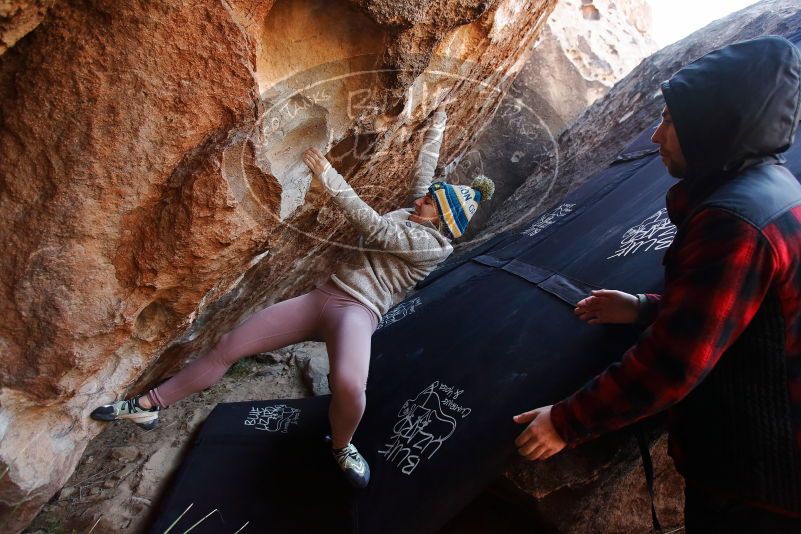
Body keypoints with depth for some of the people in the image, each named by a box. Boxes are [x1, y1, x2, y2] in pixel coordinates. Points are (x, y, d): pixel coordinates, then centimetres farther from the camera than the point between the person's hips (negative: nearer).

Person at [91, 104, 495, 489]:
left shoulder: (435, 245, -5)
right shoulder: (412, 216, 19)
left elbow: (372, 227, -14)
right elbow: (424, 169, 30)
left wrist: (327, 175, -15)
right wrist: (437, 125, 37)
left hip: (358, 309, -8)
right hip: (323, 296, 8)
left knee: (349, 385, -40)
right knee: (230, 345, 1)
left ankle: (340, 445, -5)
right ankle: (149, 405, 15)